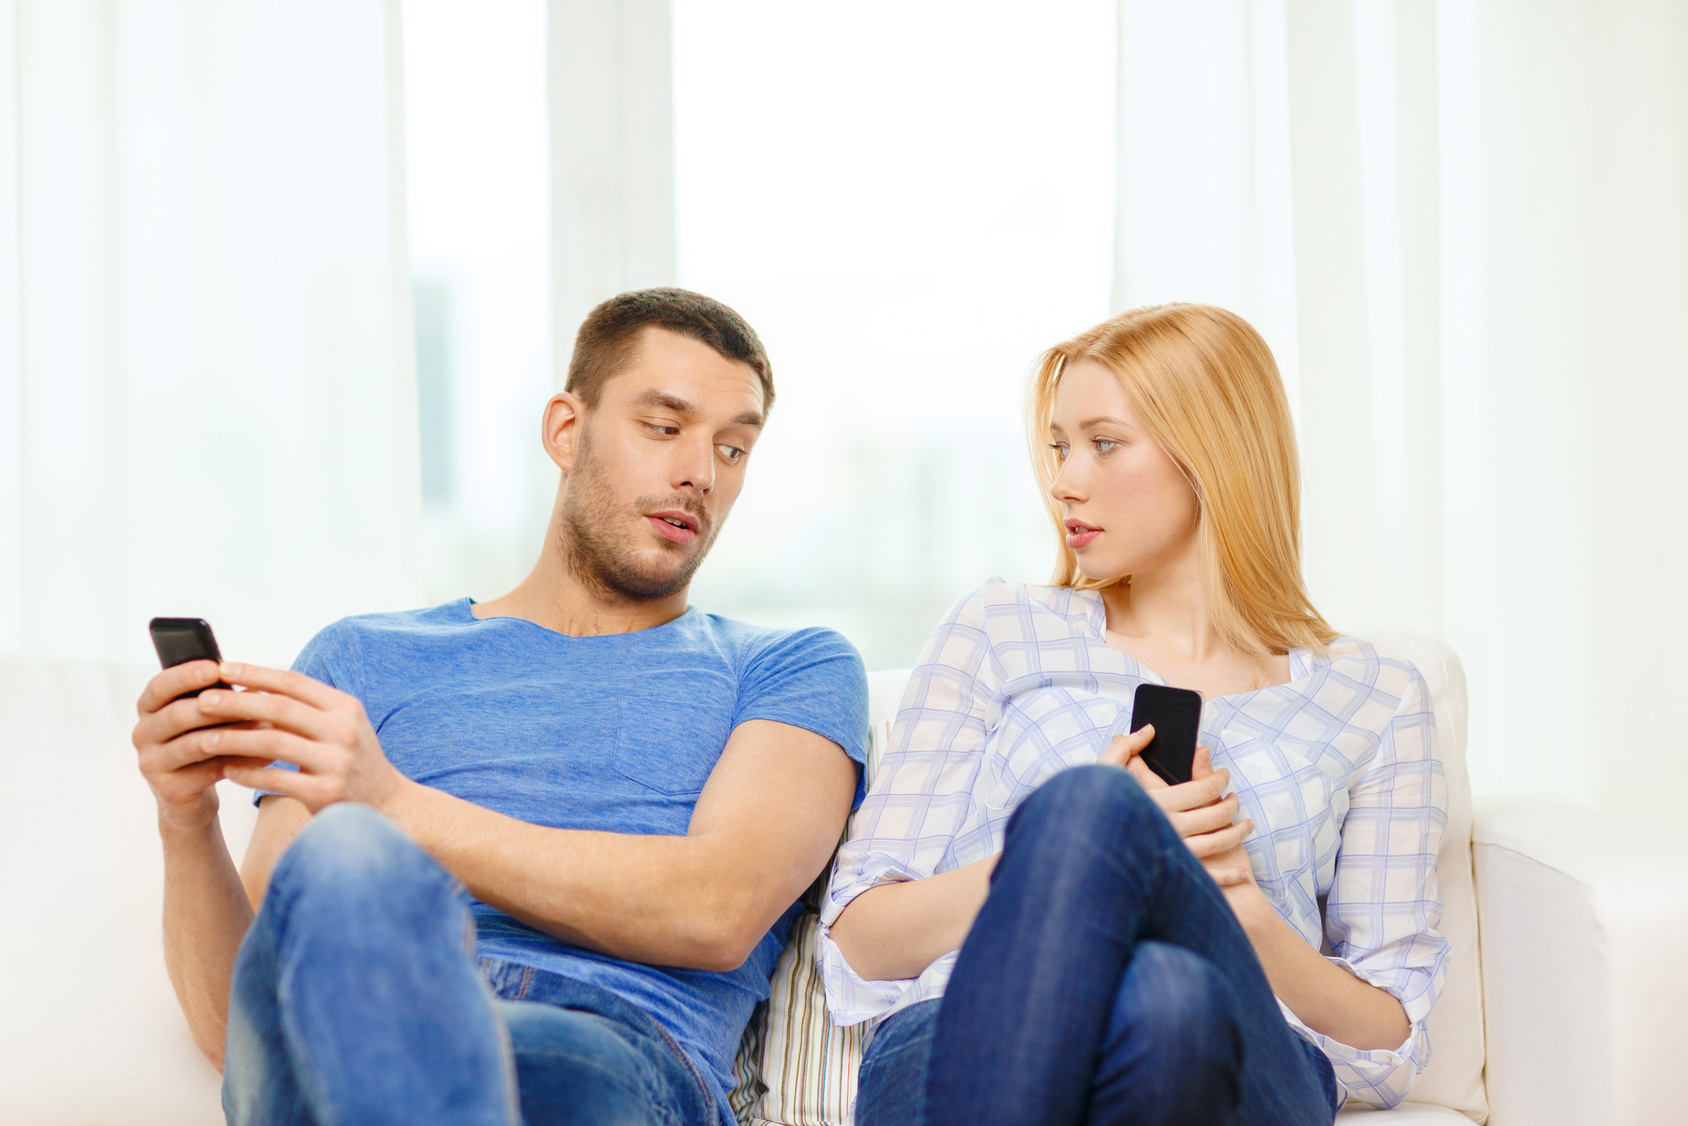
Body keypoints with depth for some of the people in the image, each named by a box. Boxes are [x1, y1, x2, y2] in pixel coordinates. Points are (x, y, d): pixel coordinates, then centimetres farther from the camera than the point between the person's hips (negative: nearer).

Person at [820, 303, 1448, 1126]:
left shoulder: (1375, 699, 19)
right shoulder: (999, 630, 20)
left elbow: (1388, 1051, 16)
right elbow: (860, 940, 11)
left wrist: (1242, 912, -4)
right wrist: (1084, 851, -6)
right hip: (960, 1052, 1)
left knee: (1173, 1000, -40)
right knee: (1088, 807, -35)